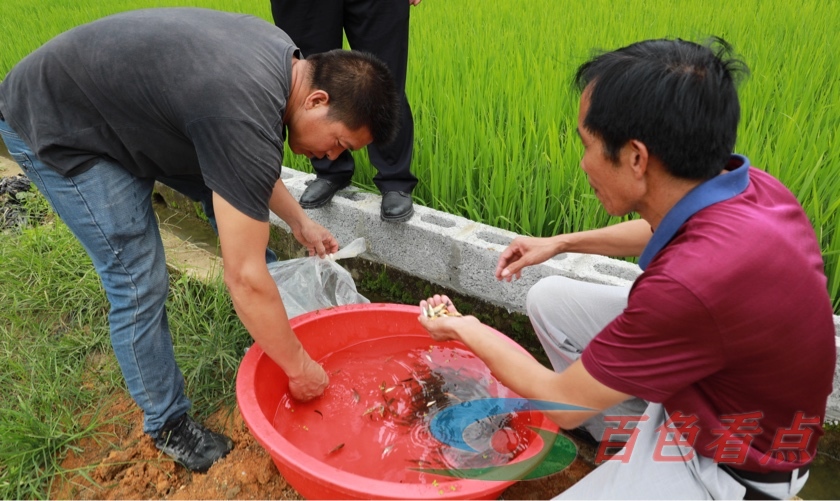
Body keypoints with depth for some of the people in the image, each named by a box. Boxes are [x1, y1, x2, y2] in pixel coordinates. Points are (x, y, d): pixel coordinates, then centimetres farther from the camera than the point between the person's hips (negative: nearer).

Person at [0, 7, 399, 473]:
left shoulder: (285, 57, -9)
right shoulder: (247, 120, -37)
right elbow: (244, 278, -31)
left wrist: (298, 219, 7)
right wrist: (299, 367, -19)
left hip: (118, 101, 9)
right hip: (53, 128, -9)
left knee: (231, 192, 10)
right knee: (140, 285, -9)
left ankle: (282, 302, 32)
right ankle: (166, 423, 12)